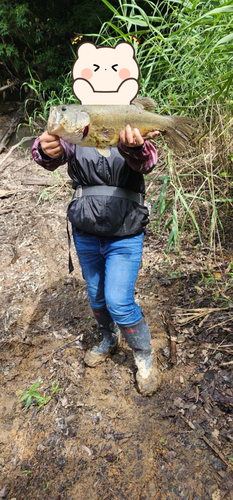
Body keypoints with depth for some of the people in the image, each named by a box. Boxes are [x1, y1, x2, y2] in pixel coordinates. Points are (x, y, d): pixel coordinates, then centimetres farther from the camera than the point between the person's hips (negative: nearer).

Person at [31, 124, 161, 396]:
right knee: (96, 296, 17)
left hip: (124, 236, -3)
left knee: (118, 301, -8)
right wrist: (47, 150, -44)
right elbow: (52, 152, -18)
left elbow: (145, 160, -27)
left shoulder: (133, 134, -4)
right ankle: (109, 340, 45)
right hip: (85, 233, 4)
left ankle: (145, 357, 19)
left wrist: (134, 148, -52)